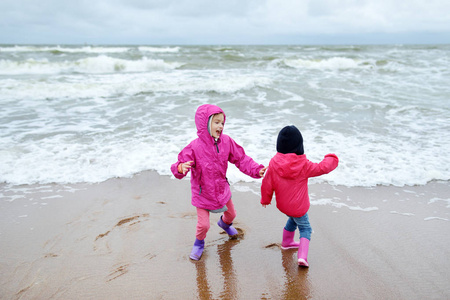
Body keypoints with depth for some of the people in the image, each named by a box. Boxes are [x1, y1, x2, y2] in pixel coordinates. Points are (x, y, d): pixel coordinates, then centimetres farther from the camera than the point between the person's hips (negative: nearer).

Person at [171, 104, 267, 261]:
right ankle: (199, 244, 35)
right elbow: (181, 164, -25)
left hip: (222, 190, 5)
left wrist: (256, 170, -14)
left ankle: (225, 223, 64)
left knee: (231, 214, 25)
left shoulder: (226, 141, -12)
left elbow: (241, 159, -4)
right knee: (203, 225, -1)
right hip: (202, 193, -5)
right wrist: (181, 168, -49)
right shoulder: (194, 147, -26)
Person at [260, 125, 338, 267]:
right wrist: (332, 159, 12)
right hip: (298, 207, -4)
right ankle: (302, 256, -1)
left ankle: (287, 242, 49)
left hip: (282, 205, 4)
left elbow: (267, 184, -5)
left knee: (293, 219, 32)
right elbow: (323, 167, -10)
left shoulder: (274, 163, -13)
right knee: (305, 228, 15)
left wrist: (265, 199, 12)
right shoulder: (304, 165, -20)